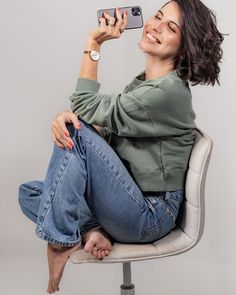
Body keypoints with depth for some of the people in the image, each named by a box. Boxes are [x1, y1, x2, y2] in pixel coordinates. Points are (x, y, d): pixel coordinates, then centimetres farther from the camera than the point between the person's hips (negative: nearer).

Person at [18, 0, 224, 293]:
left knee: (77, 131, -21)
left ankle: (63, 239, -11)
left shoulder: (169, 92, -19)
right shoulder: (143, 82, 12)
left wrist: (94, 44, -12)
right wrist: (68, 115, -16)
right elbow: (105, 131, 5)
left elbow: (89, 110, -16)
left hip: (150, 216, -8)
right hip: (130, 203, 8)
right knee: (29, 194, 1)